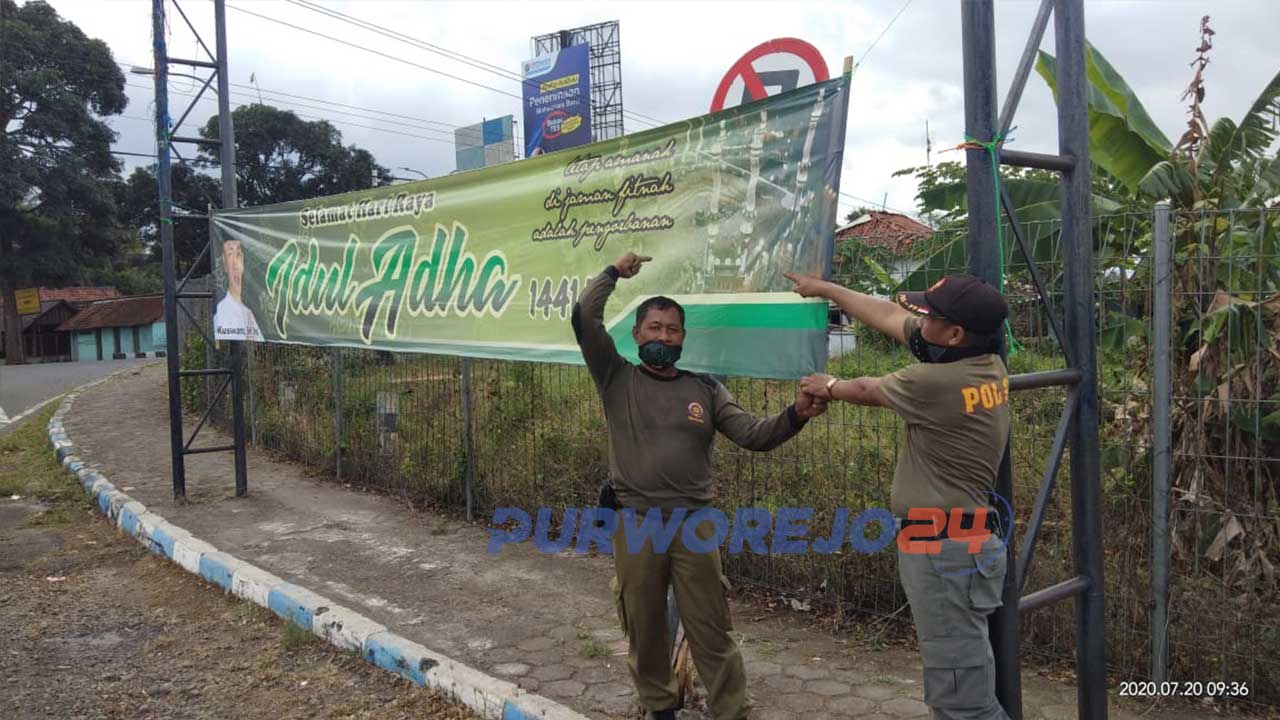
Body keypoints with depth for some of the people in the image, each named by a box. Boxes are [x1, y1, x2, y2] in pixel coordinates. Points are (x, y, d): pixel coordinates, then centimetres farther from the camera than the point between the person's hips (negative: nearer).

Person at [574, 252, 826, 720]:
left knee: (711, 630, 5)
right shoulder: (617, 379, 1)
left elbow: (753, 435, -3)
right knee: (644, 628, 13)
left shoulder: (705, 390, 6)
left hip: (693, 523, 1)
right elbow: (584, 318, -9)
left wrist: (794, 416, -21)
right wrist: (614, 272, 0)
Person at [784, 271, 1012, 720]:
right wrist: (825, 289, 23)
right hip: (960, 543, 10)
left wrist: (829, 386, 21)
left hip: (947, 551, -10)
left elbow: (866, 390, 0)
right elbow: (890, 316, 13)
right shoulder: (988, 364, 4)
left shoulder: (937, 382, -22)